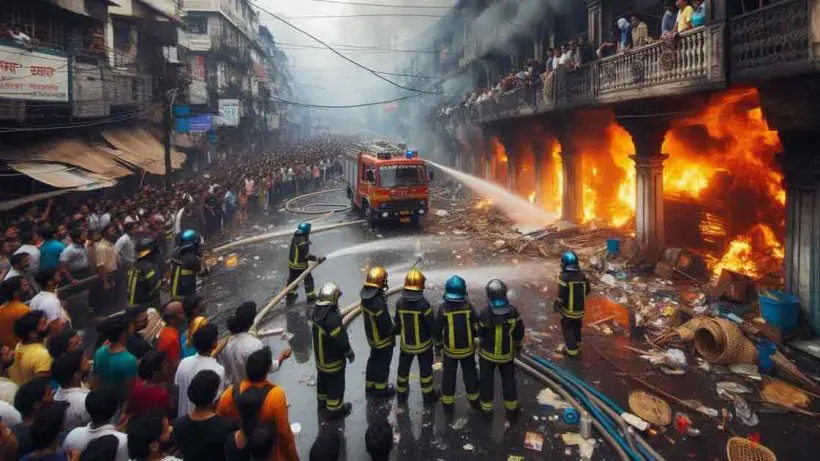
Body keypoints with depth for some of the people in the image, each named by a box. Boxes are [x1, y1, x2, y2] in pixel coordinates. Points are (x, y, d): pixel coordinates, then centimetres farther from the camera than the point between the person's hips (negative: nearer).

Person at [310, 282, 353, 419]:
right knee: (336, 383, 12)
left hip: (320, 355, 8)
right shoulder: (333, 318, -36)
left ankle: (322, 400, 48)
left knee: (322, 379, 28)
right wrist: (349, 353, -10)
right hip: (333, 359, -8)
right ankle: (335, 409, 26)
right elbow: (341, 339, -27)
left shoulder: (316, 311, -10)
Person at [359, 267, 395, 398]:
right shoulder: (379, 303, -36)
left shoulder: (366, 297, -10)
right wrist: (394, 330, -10)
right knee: (383, 363, 14)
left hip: (371, 336, 8)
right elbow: (386, 326, -28)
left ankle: (370, 386, 40)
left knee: (373, 360, 24)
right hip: (383, 339, -8)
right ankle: (381, 388, 32)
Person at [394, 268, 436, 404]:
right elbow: (431, 324, -17)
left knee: (403, 368, 20)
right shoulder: (423, 303, -24)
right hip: (423, 343, -3)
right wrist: (429, 335, 4)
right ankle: (428, 396, 27)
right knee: (425, 369, 14)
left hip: (406, 343, 3)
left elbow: (397, 323, -2)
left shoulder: (400, 302, -13)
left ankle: (401, 394, 35)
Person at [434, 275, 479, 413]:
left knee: (448, 376, 16)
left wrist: (438, 344, 7)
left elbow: (437, 330, -10)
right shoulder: (468, 306, -16)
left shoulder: (443, 308, -17)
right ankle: (474, 399, 35)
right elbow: (476, 327, -7)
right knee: (470, 375, 19)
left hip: (449, 349, -1)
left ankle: (448, 403, 26)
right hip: (467, 348, 1)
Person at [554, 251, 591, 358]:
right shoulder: (582, 275, -5)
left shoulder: (564, 277, -23)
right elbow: (587, 290, 5)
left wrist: (556, 304, -9)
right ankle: (576, 345, 43)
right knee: (577, 327, 26)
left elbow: (561, 294, -25)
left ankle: (571, 350, 18)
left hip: (568, 309, -5)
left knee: (568, 329, 13)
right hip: (580, 308, 6)